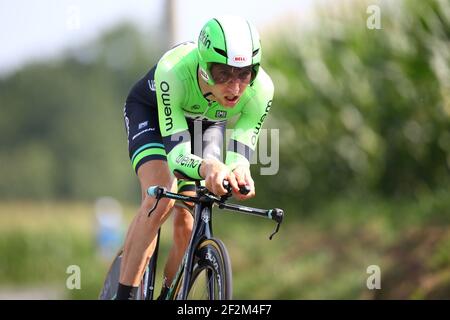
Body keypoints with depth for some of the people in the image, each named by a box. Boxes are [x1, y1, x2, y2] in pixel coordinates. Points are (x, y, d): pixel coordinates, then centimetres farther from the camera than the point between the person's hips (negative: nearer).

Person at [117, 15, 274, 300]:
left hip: (206, 123, 3)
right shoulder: (173, 73, -44)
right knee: (161, 199, -27)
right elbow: (176, 153, -44)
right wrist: (206, 167, -66)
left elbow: (240, 156, -34)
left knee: (187, 223, -8)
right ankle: (124, 294, -20)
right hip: (151, 111, -3)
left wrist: (239, 173, -58)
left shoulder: (260, 90, -35)